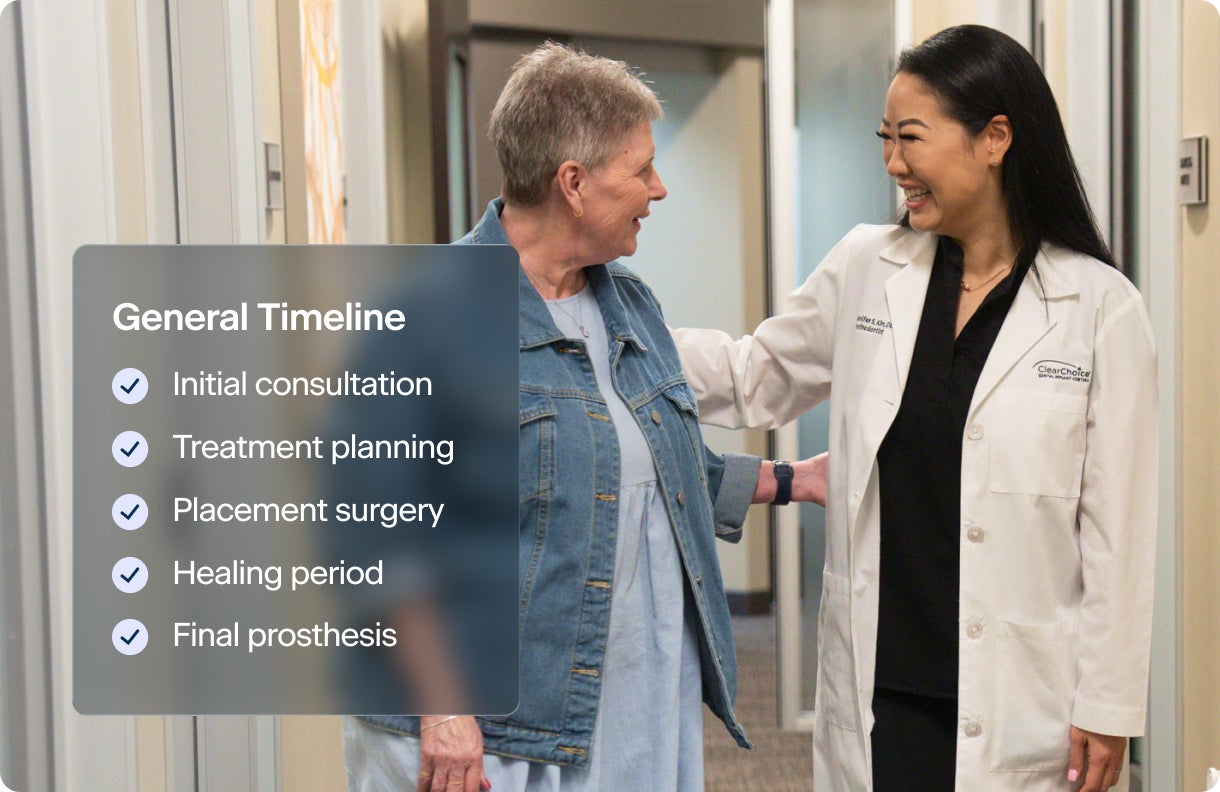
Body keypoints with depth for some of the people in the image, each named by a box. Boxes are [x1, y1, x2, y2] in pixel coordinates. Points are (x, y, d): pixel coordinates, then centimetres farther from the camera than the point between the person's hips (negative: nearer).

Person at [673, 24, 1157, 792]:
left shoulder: (1100, 307, -8)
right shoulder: (866, 270, 3)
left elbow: (1118, 526, -6)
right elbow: (757, 378, 15)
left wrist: (1108, 707, -5)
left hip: (1017, 695, -3)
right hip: (878, 684, 3)